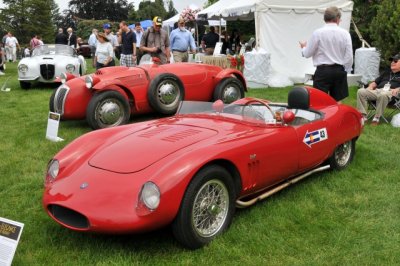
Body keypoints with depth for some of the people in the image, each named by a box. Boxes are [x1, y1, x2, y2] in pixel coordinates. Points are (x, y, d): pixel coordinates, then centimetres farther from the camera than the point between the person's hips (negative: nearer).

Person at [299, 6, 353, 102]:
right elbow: (349, 56, 1)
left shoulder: (318, 33, -7)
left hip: (323, 71, -3)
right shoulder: (345, 33, 0)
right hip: (339, 71, 3)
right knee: (337, 102, 9)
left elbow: (307, 54, 0)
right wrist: (346, 71, 14)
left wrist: (304, 47, 22)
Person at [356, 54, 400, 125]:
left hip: (390, 92, -6)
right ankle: (363, 115, -29)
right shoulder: (387, 72, 34)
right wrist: (370, 87, 10)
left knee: (383, 95, -43)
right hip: (377, 90, 6)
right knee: (361, 91, -21)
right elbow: (375, 82, 31)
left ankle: (377, 117, -33)